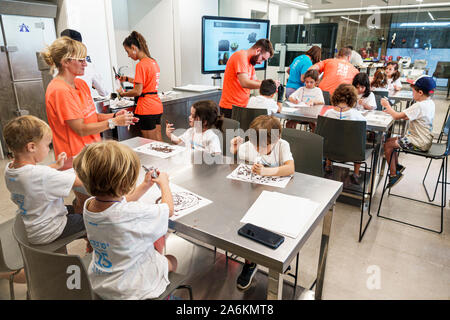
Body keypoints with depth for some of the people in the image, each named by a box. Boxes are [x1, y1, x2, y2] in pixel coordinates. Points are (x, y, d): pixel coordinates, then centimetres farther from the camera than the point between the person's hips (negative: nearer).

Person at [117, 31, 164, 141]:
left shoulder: (141, 65, -14)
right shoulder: (153, 62, 12)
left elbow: (138, 92, -16)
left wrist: (122, 93, 0)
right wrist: (127, 79, 23)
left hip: (147, 109, -9)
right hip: (157, 106, 9)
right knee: (158, 141, 13)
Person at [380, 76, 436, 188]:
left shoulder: (419, 106, -25)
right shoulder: (430, 103, 6)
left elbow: (398, 116, -24)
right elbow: (406, 117, 11)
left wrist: (387, 106, -8)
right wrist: (391, 111, 4)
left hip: (419, 143, -10)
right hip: (423, 139, 10)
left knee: (388, 145, -9)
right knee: (390, 140, 15)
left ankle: (393, 174, 0)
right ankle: (397, 166, 27)